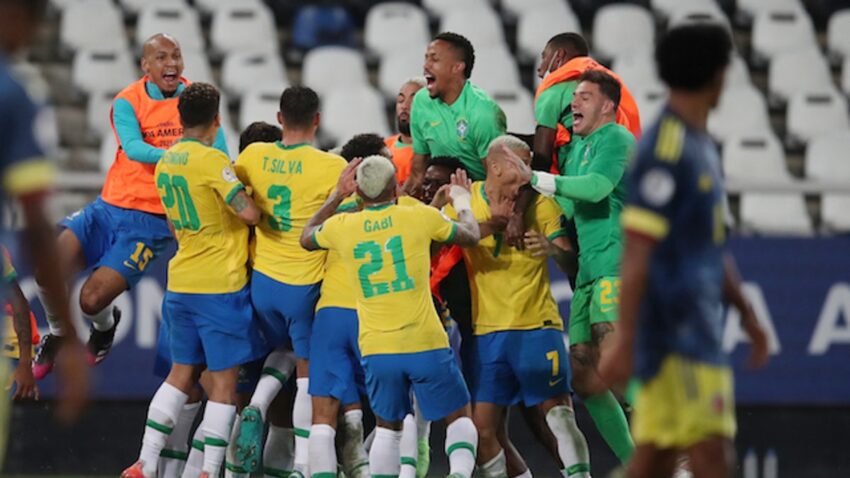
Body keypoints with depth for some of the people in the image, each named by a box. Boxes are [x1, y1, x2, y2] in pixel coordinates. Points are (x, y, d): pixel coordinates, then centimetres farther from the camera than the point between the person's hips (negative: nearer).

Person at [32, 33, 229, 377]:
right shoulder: (128, 102, -4)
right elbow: (133, 148, -23)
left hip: (153, 221, -1)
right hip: (109, 207, 1)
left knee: (92, 299, -15)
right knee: (47, 268, -17)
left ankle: (105, 327, 24)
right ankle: (57, 337, 15)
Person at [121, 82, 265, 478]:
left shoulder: (165, 163, 8)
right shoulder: (212, 161, -16)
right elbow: (249, 213, -23)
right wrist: (257, 207, -1)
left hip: (180, 282, 7)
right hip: (221, 286, -7)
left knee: (182, 372, 15)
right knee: (224, 380, 0)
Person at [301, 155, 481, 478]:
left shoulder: (341, 227, 2)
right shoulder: (421, 217, -4)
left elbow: (306, 239, 27)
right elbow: (470, 236, 15)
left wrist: (336, 197, 34)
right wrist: (462, 201, 34)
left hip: (376, 350, 2)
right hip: (425, 343, -2)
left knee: (387, 428, 18)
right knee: (459, 416, 12)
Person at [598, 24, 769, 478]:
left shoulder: (699, 147, 17)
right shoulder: (665, 149, -14)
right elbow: (636, 254, -19)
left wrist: (747, 315, 25)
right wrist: (625, 341, -22)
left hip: (694, 330, 10)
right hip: (675, 332, -10)